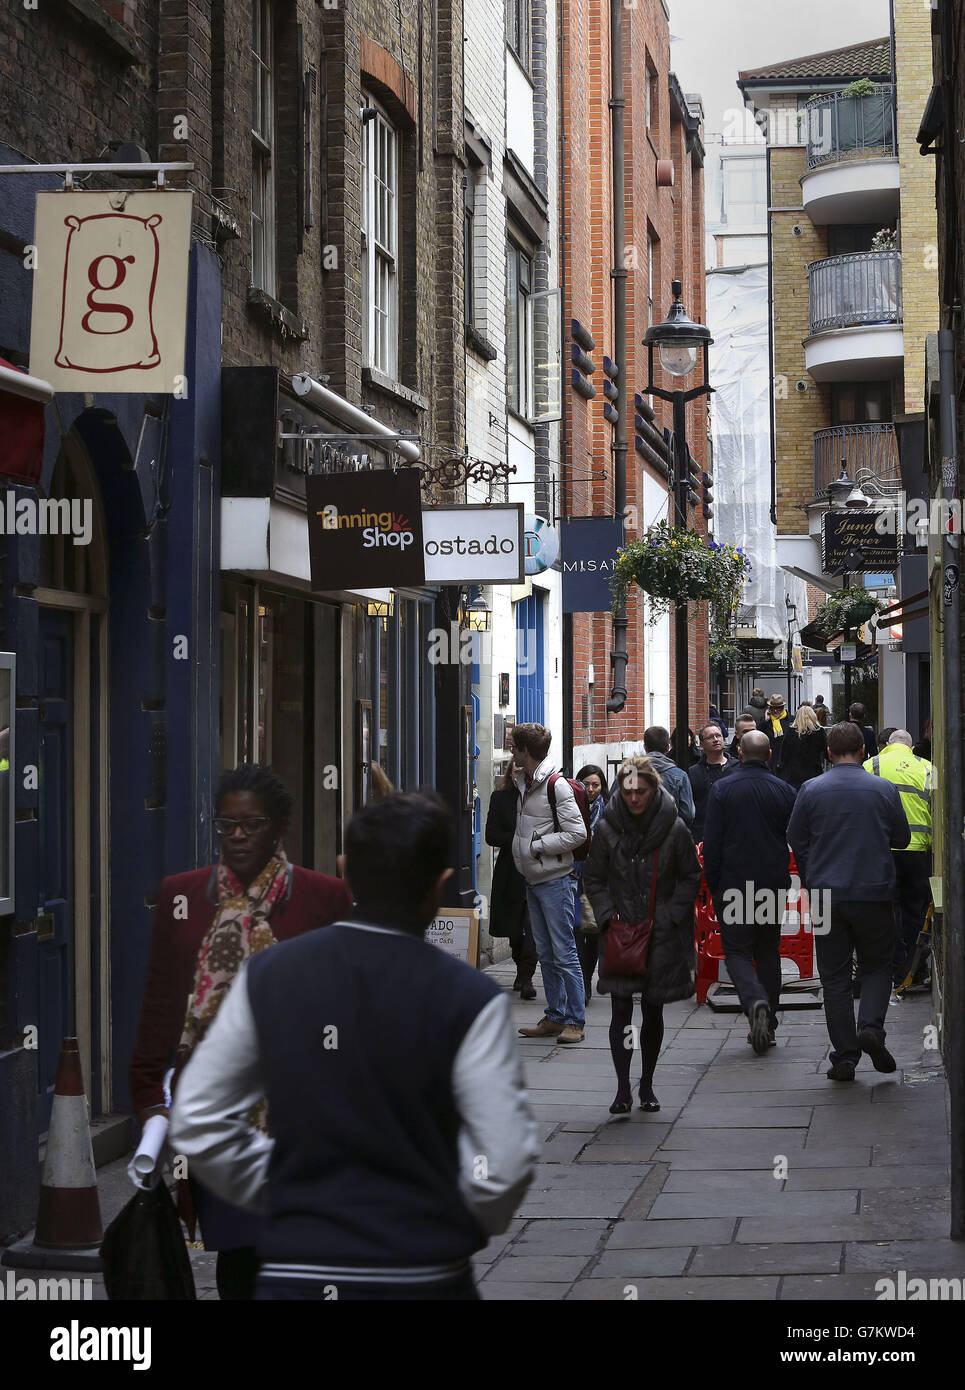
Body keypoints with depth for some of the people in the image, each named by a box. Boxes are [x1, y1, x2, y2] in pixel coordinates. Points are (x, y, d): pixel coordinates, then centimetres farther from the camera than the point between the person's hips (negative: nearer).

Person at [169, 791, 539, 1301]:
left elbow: (197, 1122, 4)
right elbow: (505, 1164, -10)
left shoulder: (268, 976, -1)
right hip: (423, 1275, -2)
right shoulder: (467, 997, -10)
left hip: (293, 1270, 2)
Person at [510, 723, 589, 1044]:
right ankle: (555, 1017, 18)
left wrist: (537, 846, -14)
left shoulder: (556, 786, -15)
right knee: (545, 954, 12)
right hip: (533, 880, 9)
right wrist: (513, 778, 13)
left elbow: (577, 833, -18)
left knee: (564, 953, -7)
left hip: (555, 880, -9)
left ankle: (575, 1021, -3)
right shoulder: (524, 783, 11)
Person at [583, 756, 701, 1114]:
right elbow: (593, 878, 8)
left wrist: (670, 916, -4)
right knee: (620, 1009, -8)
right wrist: (608, 914, -5)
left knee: (654, 1011, 9)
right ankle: (623, 1088, -6)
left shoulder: (673, 829, -5)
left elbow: (691, 877, 5)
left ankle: (646, 1085, 21)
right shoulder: (607, 829, -2)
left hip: (663, 934, 0)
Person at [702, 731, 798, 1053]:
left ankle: (755, 1001, -24)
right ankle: (767, 1026, 15)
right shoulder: (784, 791, 1)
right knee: (768, 952, 13)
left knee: (737, 951, 3)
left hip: (734, 884, -3)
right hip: (774, 885, 3)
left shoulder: (722, 789, -6)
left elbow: (711, 843, -6)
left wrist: (712, 885, 1)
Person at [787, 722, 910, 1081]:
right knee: (876, 966, 14)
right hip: (874, 893, 0)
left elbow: (795, 839, 4)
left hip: (827, 894, 0)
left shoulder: (811, 790, -2)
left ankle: (844, 1055, 4)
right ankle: (871, 1025, -11)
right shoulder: (884, 790, -3)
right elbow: (902, 838, 7)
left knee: (834, 976, 7)